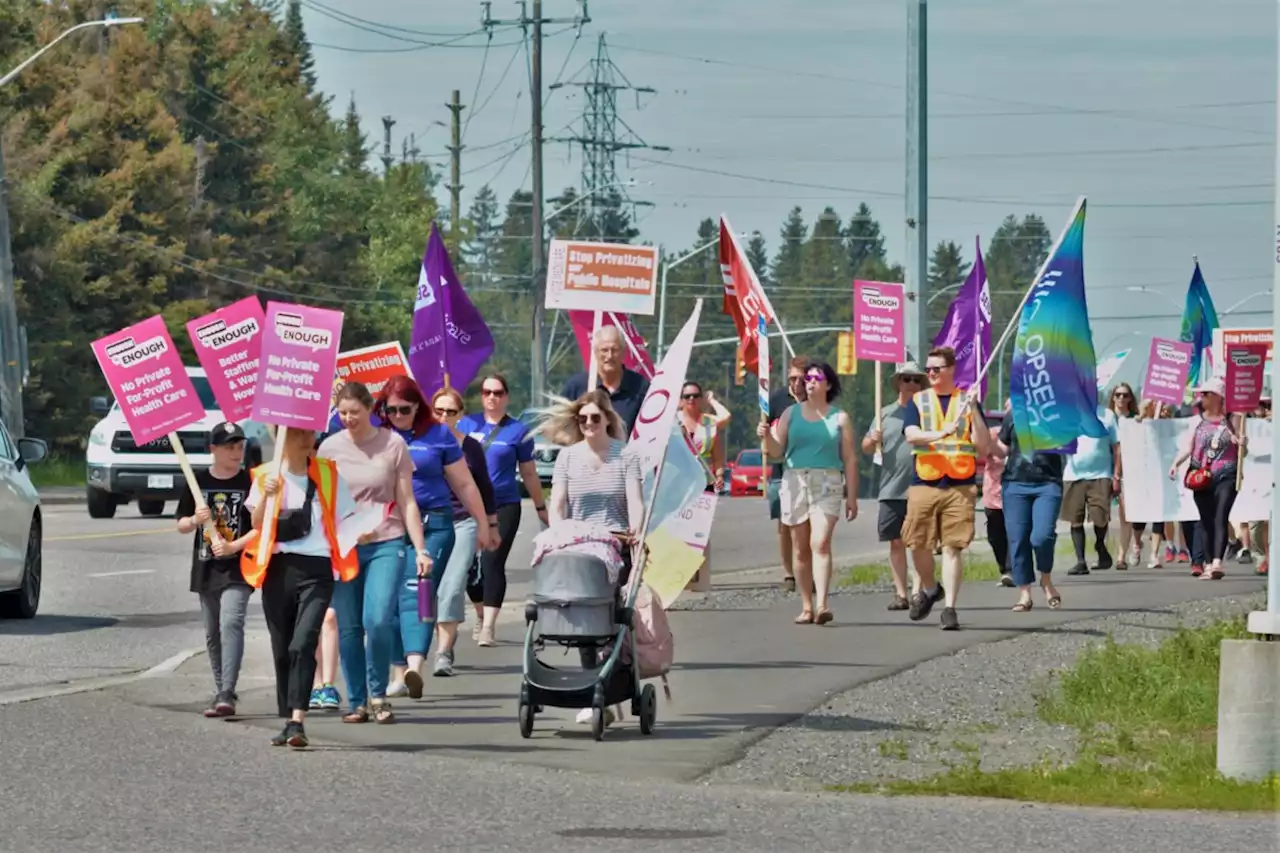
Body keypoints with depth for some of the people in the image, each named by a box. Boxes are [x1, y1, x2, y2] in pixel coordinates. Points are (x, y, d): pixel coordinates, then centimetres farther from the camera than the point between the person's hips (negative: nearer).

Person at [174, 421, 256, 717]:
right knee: (212, 633, 11)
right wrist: (196, 520, -11)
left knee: (231, 623, -20)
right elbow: (181, 525, 11)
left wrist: (234, 546, -17)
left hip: (238, 568, -5)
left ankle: (227, 694, -26)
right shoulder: (197, 482, 7)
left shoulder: (250, 482, -3)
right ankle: (220, 692, 21)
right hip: (206, 568, 5)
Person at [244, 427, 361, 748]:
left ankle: (298, 721, -23)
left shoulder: (328, 475, 9)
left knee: (303, 643, -16)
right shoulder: (267, 477, 8)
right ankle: (287, 719, 15)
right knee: (281, 647, 5)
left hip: (317, 568, -2)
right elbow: (258, 524, 1)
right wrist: (266, 496, -15)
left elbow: (344, 521, 12)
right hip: (278, 568, 2)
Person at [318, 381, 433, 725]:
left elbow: (407, 502, 4)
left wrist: (420, 550, 0)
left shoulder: (393, 445, 0)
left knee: (378, 620, -16)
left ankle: (378, 695, 2)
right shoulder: (330, 448, 4)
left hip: (385, 544, -2)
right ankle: (357, 702, 12)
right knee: (348, 629, 2)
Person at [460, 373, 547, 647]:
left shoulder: (518, 430, 3)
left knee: (493, 563, -10)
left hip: (504, 506, -2)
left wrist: (541, 508, 12)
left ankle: (488, 626, -9)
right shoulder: (466, 425, 7)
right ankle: (481, 616, 26)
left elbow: (529, 473, 9)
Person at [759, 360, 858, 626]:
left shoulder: (839, 418, 7)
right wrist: (767, 436, -13)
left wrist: (852, 497, 3)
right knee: (800, 549, 3)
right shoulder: (791, 414, 12)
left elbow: (850, 459, 7)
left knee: (820, 543, -17)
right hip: (795, 481, 3)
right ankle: (807, 607, 9)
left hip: (827, 484, -3)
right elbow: (777, 450, 9)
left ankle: (822, 605, -27)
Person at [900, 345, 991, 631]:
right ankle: (929, 589, 30)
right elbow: (912, 435, -8)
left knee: (952, 547, -7)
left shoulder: (967, 401, 9)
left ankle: (949, 608, -5)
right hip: (924, 485, 1)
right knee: (918, 544, 3)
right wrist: (942, 433, -25)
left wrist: (973, 411, -10)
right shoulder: (918, 401, 10)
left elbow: (984, 447, 3)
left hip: (960, 486, -1)